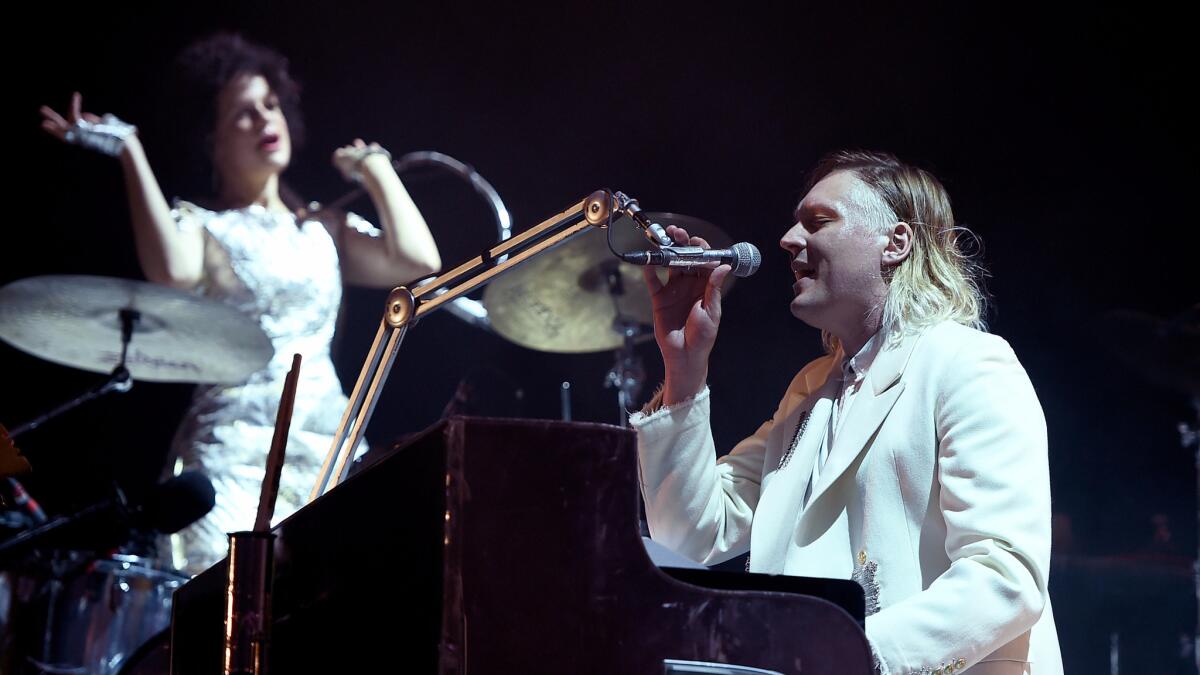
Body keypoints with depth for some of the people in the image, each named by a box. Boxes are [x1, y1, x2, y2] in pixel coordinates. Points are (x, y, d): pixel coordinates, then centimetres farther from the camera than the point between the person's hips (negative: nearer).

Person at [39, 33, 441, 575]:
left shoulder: (325, 231, 20)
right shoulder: (199, 225, 7)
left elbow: (418, 259, 4)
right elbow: (173, 270, -18)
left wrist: (375, 167, 16)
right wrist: (130, 153, -10)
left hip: (329, 448, 4)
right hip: (235, 452, -4)